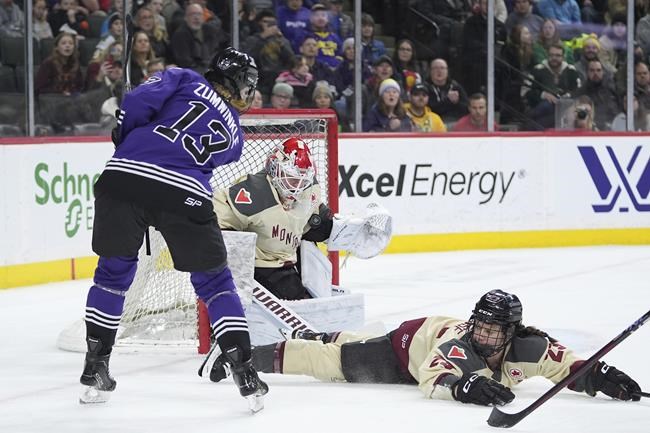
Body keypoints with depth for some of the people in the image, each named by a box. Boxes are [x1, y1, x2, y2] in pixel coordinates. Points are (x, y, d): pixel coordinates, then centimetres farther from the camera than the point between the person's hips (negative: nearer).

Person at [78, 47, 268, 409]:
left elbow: (141, 99, 3)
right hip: (185, 195, 0)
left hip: (124, 176, 0)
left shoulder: (185, 80, 20)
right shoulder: (234, 134, 26)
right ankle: (246, 374, 11)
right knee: (214, 282, 17)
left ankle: (95, 370, 22)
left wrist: (124, 138, 18)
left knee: (113, 273, 21)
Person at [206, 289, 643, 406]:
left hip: (438, 331, 6)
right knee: (339, 360, 1)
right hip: (411, 342, -6)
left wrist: (601, 376, -46)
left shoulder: (530, 347, -31)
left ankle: (315, 337, 55)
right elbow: (434, 379, -53)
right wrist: (463, 386, -71)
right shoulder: (460, 342, -44)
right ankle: (248, 356, 14)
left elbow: (570, 366, -28)